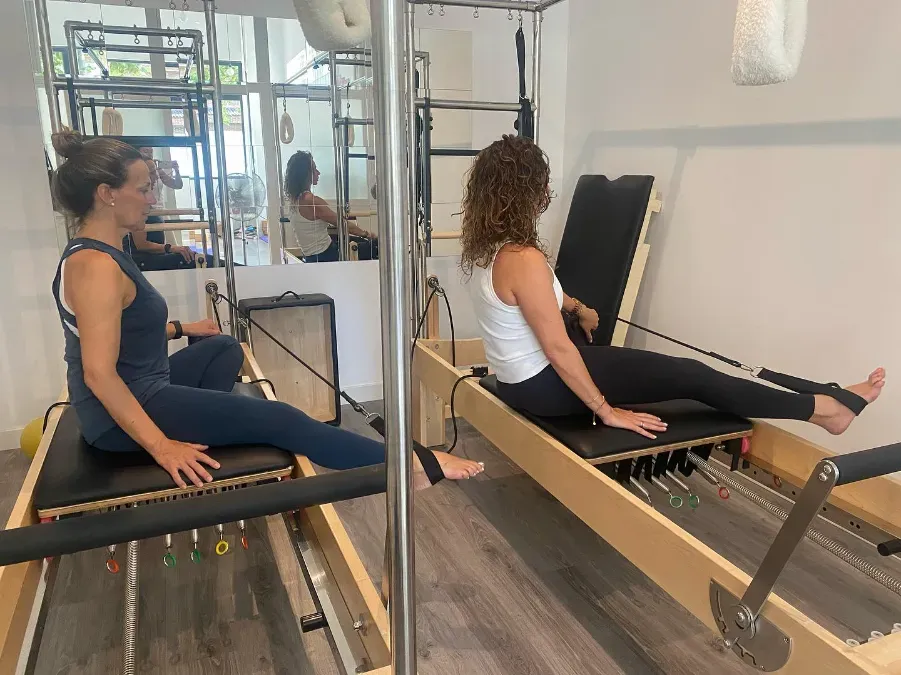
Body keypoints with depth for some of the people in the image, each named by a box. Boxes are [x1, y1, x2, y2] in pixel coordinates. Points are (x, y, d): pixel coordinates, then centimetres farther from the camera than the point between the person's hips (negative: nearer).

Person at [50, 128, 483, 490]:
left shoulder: (92, 253, 8)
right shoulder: (97, 266, -24)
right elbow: (99, 373, -28)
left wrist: (177, 328, 21)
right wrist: (162, 446, -28)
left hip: (138, 390, 10)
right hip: (126, 414, -10)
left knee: (223, 349, 29)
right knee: (278, 419, -13)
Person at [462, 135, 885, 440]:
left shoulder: (482, 246, 2)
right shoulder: (523, 260, -30)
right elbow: (558, 350, -25)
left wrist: (577, 308, 36)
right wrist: (606, 410, -14)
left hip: (516, 379, 10)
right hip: (544, 387, -9)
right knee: (690, 376, -2)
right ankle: (825, 408, 12)